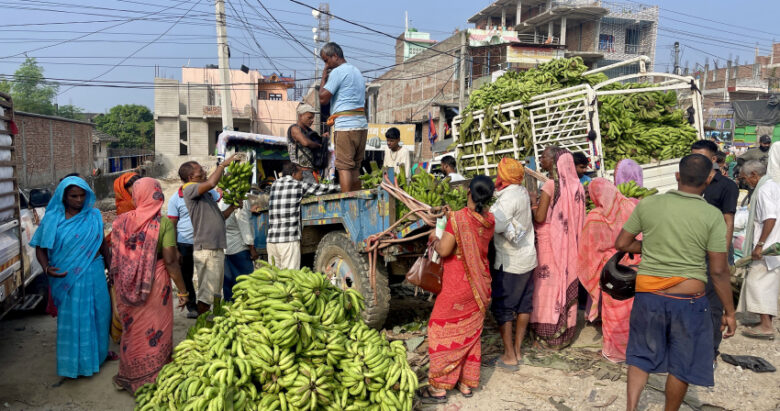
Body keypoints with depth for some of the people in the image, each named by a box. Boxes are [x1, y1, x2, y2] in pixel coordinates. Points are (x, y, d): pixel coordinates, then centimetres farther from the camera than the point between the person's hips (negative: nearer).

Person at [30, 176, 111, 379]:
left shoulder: (94, 216, 1)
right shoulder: (52, 218, -4)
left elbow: (102, 245, 9)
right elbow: (40, 248, -1)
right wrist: (47, 268, -18)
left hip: (93, 274, 2)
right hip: (67, 278, -2)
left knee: (97, 314, 12)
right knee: (71, 319, 7)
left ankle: (97, 353, 33)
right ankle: (75, 362, 23)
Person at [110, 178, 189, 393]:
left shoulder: (121, 221, -1)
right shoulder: (163, 223, -13)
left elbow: (115, 256, 4)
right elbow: (170, 261, -15)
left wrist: (120, 284, 18)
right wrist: (183, 291, -8)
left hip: (127, 288, 4)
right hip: (155, 286, -4)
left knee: (132, 329, 21)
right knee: (155, 332, 10)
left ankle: (127, 377, 36)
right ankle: (151, 381, 21)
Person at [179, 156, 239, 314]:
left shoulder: (205, 194, 20)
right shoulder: (189, 189, -8)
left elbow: (219, 217, 25)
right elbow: (211, 183, -27)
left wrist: (232, 207, 10)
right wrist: (223, 164, -15)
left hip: (217, 248, 10)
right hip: (205, 249, -10)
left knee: (214, 290, 16)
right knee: (206, 293, -6)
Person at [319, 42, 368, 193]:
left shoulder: (338, 71, -5)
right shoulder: (357, 72, 23)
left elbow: (323, 99, -10)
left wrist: (324, 78, 3)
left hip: (345, 125, -8)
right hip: (362, 125, 9)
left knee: (344, 167, -8)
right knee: (355, 167, 11)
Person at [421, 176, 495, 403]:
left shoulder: (458, 218, -21)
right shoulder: (490, 220, -1)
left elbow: (444, 250, -21)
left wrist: (434, 238, -1)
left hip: (457, 286, -6)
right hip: (480, 285, 6)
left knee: (442, 331, 5)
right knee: (471, 332, 17)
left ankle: (439, 387, 11)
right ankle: (467, 383, 27)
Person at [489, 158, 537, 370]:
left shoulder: (509, 197, -22)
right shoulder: (522, 192, 5)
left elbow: (495, 225, -33)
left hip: (510, 263, -9)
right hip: (528, 258, 9)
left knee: (502, 307, 3)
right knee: (524, 304, 15)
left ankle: (509, 356, 8)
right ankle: (518, 349, 27)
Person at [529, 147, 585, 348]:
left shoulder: (550, 185, -16)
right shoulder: (575, 185, 4)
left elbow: (540, 217, -18)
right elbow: (577, 216, 11)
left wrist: (533, 202, 0)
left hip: (550, 242, -6)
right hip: (568, 242, 6)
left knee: (548, 282, 3)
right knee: (566, 281, 13)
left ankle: (548, 335, 11)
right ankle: (565, 331, 22)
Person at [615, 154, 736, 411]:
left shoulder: (647, 204, -4)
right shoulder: (712, 216, -10)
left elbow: (621, 244, 1)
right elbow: (718, 271, -9)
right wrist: (729, 312, 1)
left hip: (648, 295, 2)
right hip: (688, 300, -2)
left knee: (642, 355, 19)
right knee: (682, 365, 17)